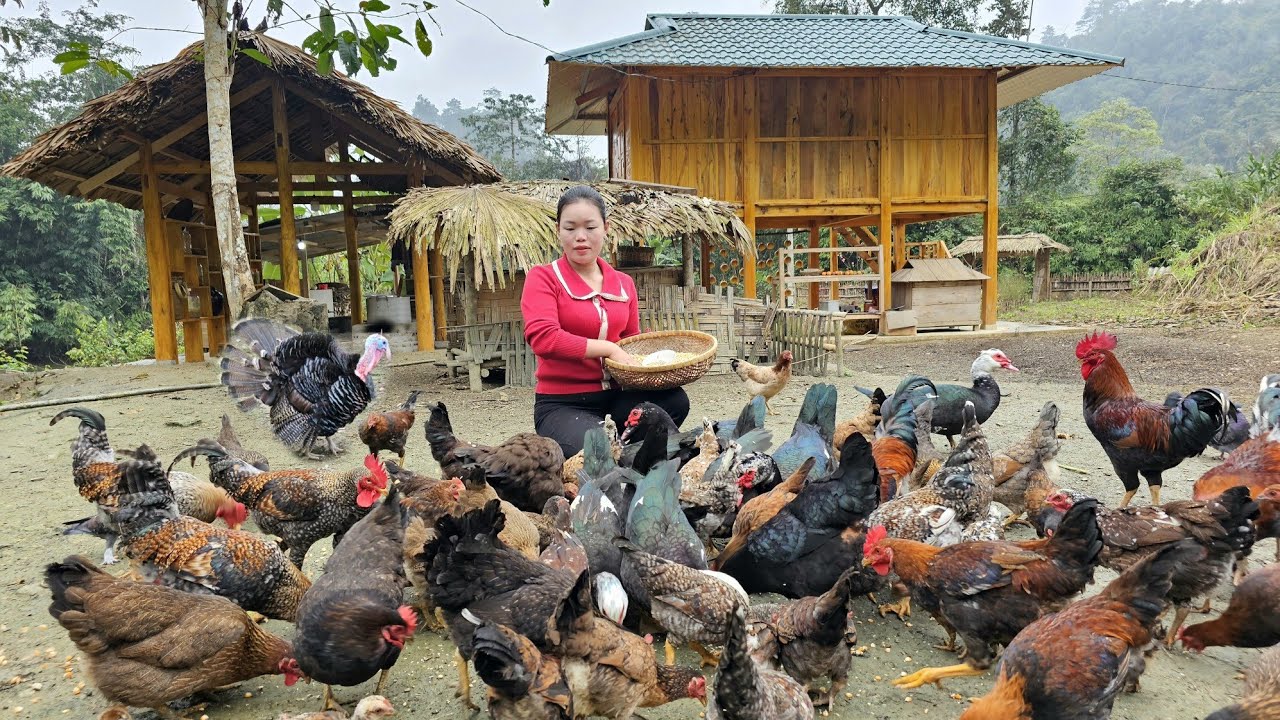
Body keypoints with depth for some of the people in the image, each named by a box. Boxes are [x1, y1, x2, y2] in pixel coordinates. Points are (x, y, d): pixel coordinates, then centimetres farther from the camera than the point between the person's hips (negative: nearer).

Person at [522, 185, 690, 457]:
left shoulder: (624, 283, 13)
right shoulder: (543, 278, -4)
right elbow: (543, 338, -20)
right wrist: (609, 349, -18)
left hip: (615, 397, 6)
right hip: (562, 404, -6)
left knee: (674, 400, -23)